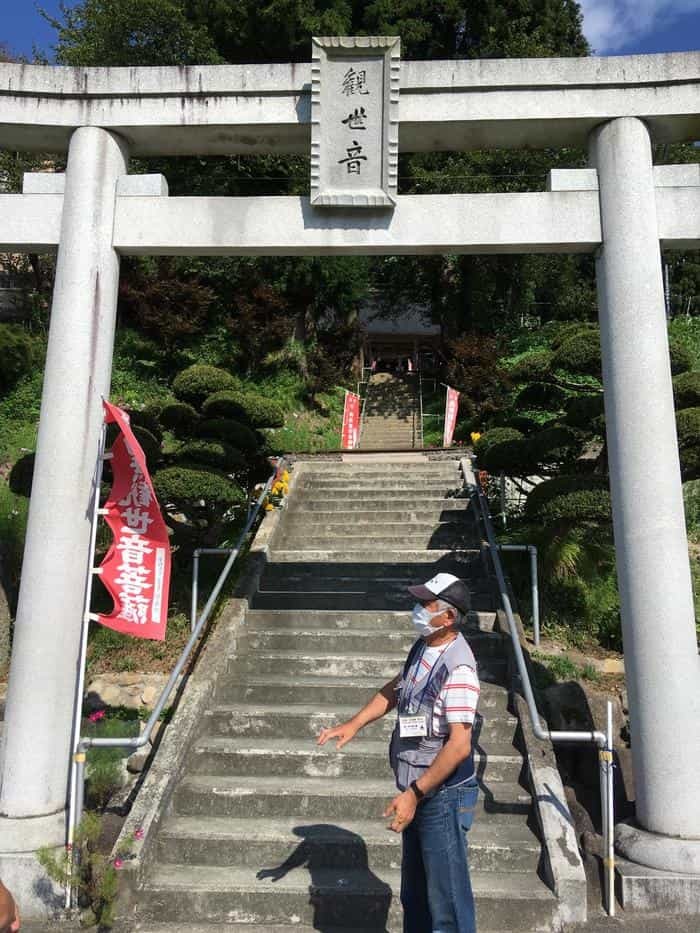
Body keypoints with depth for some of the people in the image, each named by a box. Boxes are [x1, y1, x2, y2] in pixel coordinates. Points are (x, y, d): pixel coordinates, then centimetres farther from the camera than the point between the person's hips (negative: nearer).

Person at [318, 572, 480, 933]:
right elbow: (395, 689, 18)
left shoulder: (457, 668, -26)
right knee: (414, 893, 24)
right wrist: (353, 724, 12)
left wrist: (413, 793, -24)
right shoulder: (423, 647, 1)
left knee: (446, 897, 6)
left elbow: (459, 746, -28)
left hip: (442, 796, -9)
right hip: (417, 792, 9)